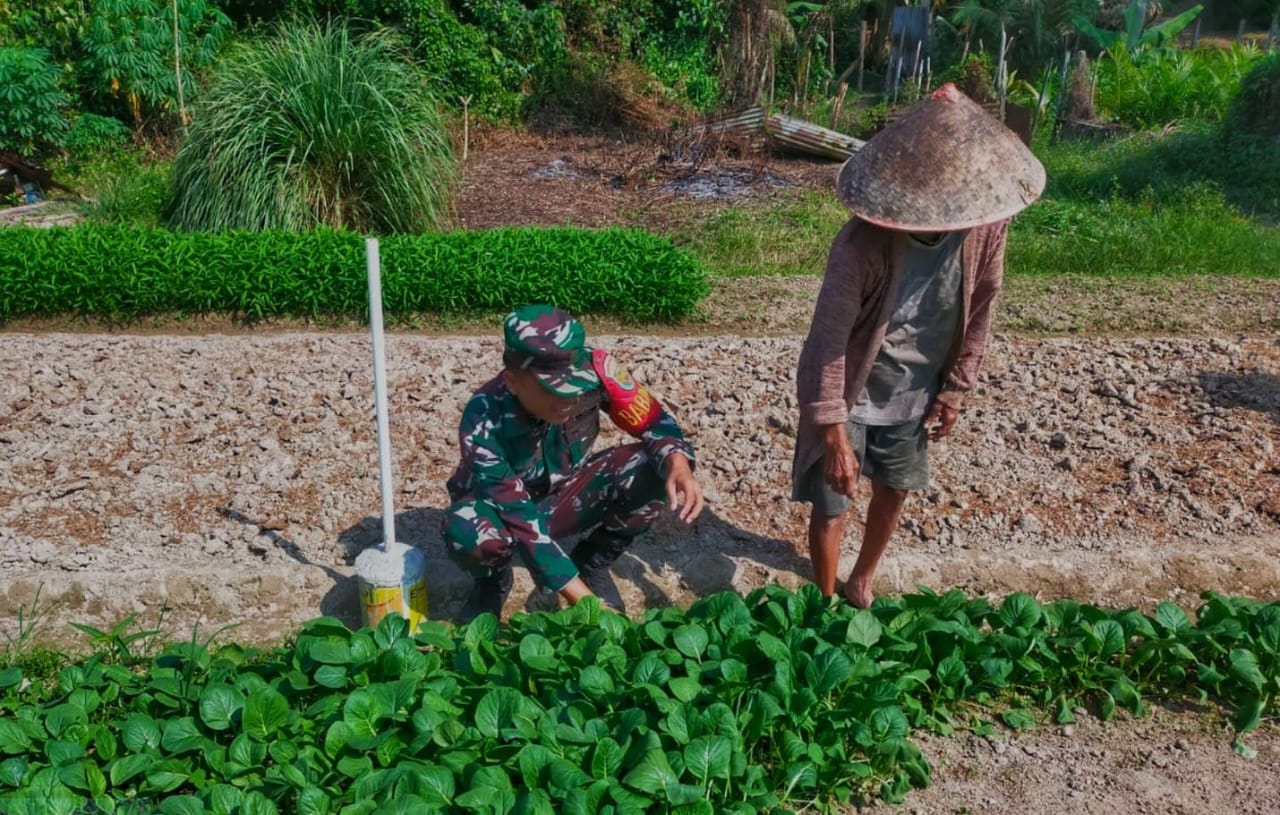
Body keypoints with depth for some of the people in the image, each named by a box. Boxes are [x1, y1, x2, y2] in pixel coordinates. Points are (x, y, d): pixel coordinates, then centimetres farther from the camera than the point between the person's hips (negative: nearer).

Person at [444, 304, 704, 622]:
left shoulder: (593, 368, -28)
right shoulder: (483, 423, -35)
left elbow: (654, 422, -15)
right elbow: (523, 524, -35)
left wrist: (678, 464, -38)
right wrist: (588, 603, -40)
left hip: (563, 494, 3)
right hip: (503, 506, -2)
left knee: (654, 469, -25)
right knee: (468, 533, -38)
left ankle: (591, 563, 2)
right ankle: (492, 580, 0)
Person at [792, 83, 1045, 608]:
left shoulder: (985, 228, -19)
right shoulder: (863, 244, -33)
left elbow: (979, 312, -2)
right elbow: (829, 340, -29)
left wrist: (955, 389, 3)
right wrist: (833, 433, -28)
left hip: (916, 393, 5)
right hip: (852, 393, -4)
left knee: (895, 491, 20)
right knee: (832, 504, 6)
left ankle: (862, 582, 47)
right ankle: (826, 605, 32)